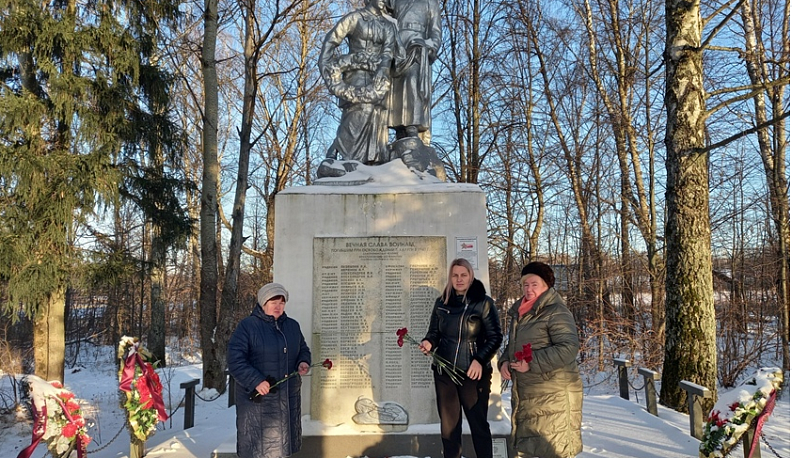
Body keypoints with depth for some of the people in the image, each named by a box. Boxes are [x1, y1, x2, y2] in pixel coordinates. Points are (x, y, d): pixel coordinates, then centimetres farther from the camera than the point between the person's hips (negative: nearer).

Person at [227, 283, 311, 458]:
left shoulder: (293, 326, 11)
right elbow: (235, 361, -13)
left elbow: (303, 350, 21)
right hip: (257, 398, -5)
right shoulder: (247, 326, -8)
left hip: (288, 398, 6)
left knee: (288, 443, 15)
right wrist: (256, 381, -24)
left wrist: (303, 362, -2)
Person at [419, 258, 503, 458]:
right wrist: (429, 343, -11)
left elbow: (495, 337, -6)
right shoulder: (441, 302, 6)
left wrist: (480, 359, -19)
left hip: (473, 374, -4)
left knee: (478, 424, 7)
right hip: (444, 373, 4)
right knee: (448, 425, 12)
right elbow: (434, 332, 12)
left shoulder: (483, 302, -6)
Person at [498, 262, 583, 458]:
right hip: (524, 393, 8)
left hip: (553, 393, -8)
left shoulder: (556, 312, -14)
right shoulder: (519, 313, 12)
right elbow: (513, 345, 23)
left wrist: (532, 363, -24)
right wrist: (504, 361, 3)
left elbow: (569, 348, -24)